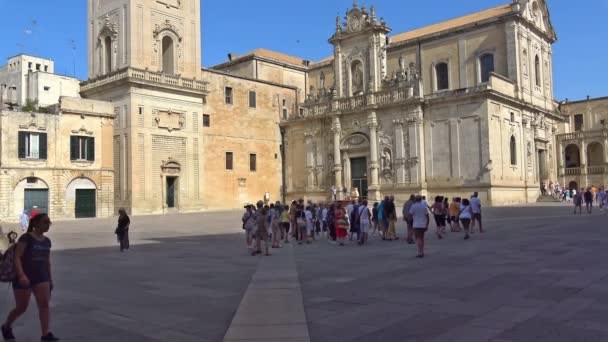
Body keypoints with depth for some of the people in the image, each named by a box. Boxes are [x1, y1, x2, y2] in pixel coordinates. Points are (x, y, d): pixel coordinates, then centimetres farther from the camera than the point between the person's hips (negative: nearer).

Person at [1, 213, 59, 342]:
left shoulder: (47, 241, 7)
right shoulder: (26, 238, -12)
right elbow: (17, 258, -18)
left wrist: (50, 279, 16)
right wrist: (21, 275, -29)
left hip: (41, 277, 5)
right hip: (24, 278, -5)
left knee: (44, 304, -8)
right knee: (21, 308, 8)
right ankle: (6, 326, 36)